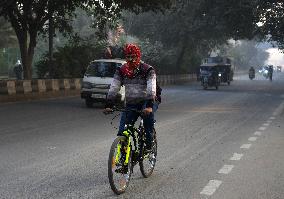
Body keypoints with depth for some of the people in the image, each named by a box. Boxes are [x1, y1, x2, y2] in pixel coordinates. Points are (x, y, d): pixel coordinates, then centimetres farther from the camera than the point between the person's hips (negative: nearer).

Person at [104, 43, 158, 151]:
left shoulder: (148, 70, -12)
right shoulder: (121, 71, 0)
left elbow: (151, 89, -25)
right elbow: (113, 88, -7)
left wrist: (149, 106, -41)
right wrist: (108, 105, -20)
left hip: (147, 101, -3)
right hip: (131, 104, 3)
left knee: (148, 114, -36)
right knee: (122, 132, -12)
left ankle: (149, 144, -17)